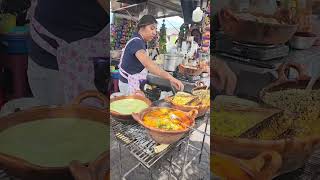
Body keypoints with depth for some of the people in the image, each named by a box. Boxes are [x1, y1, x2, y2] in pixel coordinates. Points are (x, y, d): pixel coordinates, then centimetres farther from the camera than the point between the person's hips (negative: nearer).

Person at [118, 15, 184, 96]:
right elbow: (148, 63, -41)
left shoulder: (138, 41, 10)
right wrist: (170, 77, -51)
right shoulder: (136, 42, -23)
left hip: (134, 83, 10)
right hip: (129, 84, -10)